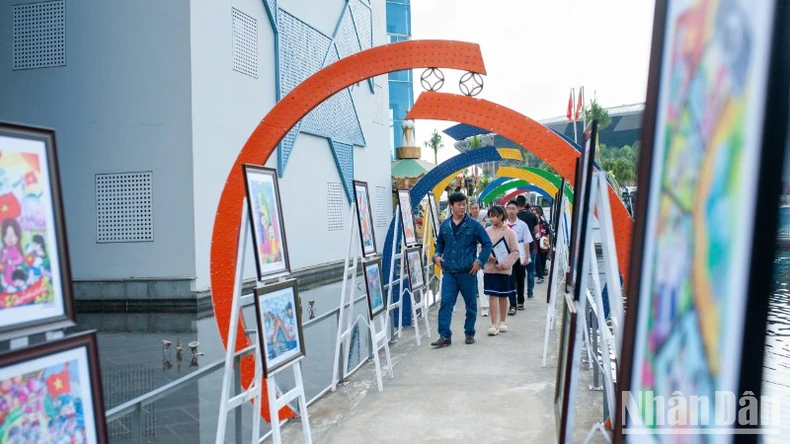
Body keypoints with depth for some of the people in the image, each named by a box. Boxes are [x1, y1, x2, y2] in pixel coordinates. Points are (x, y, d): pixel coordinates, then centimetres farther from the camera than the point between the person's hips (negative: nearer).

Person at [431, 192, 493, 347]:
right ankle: (445, 335, -2)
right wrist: (437, 255, 5)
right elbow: (440, 243, 22)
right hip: (449, 272, 2)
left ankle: (469, 333, 24)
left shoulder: (473, 225, -4)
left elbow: (487, 244, 0)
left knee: (471, 304, 9)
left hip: (468, 272, -2)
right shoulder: (445, 225, 6)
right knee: (445, 303, -5)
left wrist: (479, 261, -8)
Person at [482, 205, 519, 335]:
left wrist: (504, 263, -16)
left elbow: (515, 252, -4)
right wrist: (488, 256, -14)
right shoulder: (487, 231, 1)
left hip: (505, 270, -1)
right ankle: (494, 325, 1)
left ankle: (502, 322, 25)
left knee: (503, 296, 10)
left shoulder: (510, 232, -4)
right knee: (493, 296, -2)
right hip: (490, 268, 1)